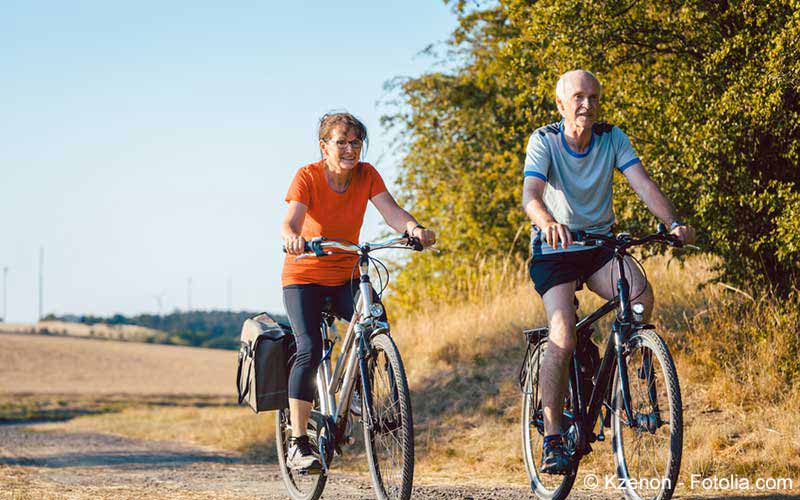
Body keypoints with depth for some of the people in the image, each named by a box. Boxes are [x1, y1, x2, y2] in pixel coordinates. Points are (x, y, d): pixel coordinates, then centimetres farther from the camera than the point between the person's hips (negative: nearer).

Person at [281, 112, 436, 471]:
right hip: (304, 276, -3)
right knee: (309, 350, -21)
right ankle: (297, 444, -17)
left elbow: (391, 212, -21)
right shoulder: (307, 177, -16)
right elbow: (290, 222, -30)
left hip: (345, 276, 3)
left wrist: (413, 228, -43)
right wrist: (292, 238, -54)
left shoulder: (367, 175, -7)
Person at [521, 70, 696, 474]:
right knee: (563, 340, -20)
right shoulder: (544, 141, -13)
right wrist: (549, 223, -52)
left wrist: (674, 222, -35)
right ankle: (552, 440, -12)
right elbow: (530, 195, -29)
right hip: (555, 248, -3)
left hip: (600, 244, 3)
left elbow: (642, 184, -17)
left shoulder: (612, 138, -5)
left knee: (641, 296, -27)